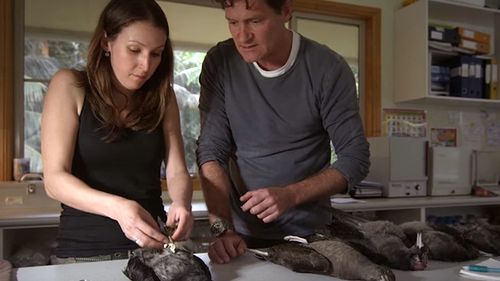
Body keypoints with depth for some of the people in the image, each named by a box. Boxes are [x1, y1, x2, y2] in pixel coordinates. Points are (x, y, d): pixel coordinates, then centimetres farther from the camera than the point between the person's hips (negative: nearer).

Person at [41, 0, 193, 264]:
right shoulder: (69, 86, -5)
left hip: (152, 248, 2)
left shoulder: (162, 96, 5)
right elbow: (54, 179, -11)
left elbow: (176, 172, -1)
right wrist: (116, 207, -28)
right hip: (84, 252, -2)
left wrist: (181, 202, -23)